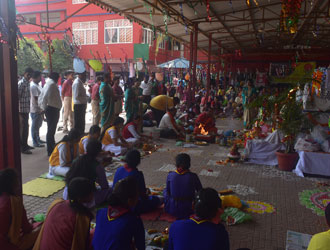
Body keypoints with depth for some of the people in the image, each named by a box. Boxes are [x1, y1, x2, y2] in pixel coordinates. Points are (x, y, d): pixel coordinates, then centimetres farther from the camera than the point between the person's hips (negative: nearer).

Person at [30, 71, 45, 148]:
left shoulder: (36, 85, 13)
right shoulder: (33, 86, -18)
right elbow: (36, 98, -21)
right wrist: (41, 109, -20)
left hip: (39, 109, 10)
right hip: (35, 109, -10)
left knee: (37, 125, 20)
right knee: (35, 126, -1)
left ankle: (38, 139, 32)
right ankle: (35, 142, 7)